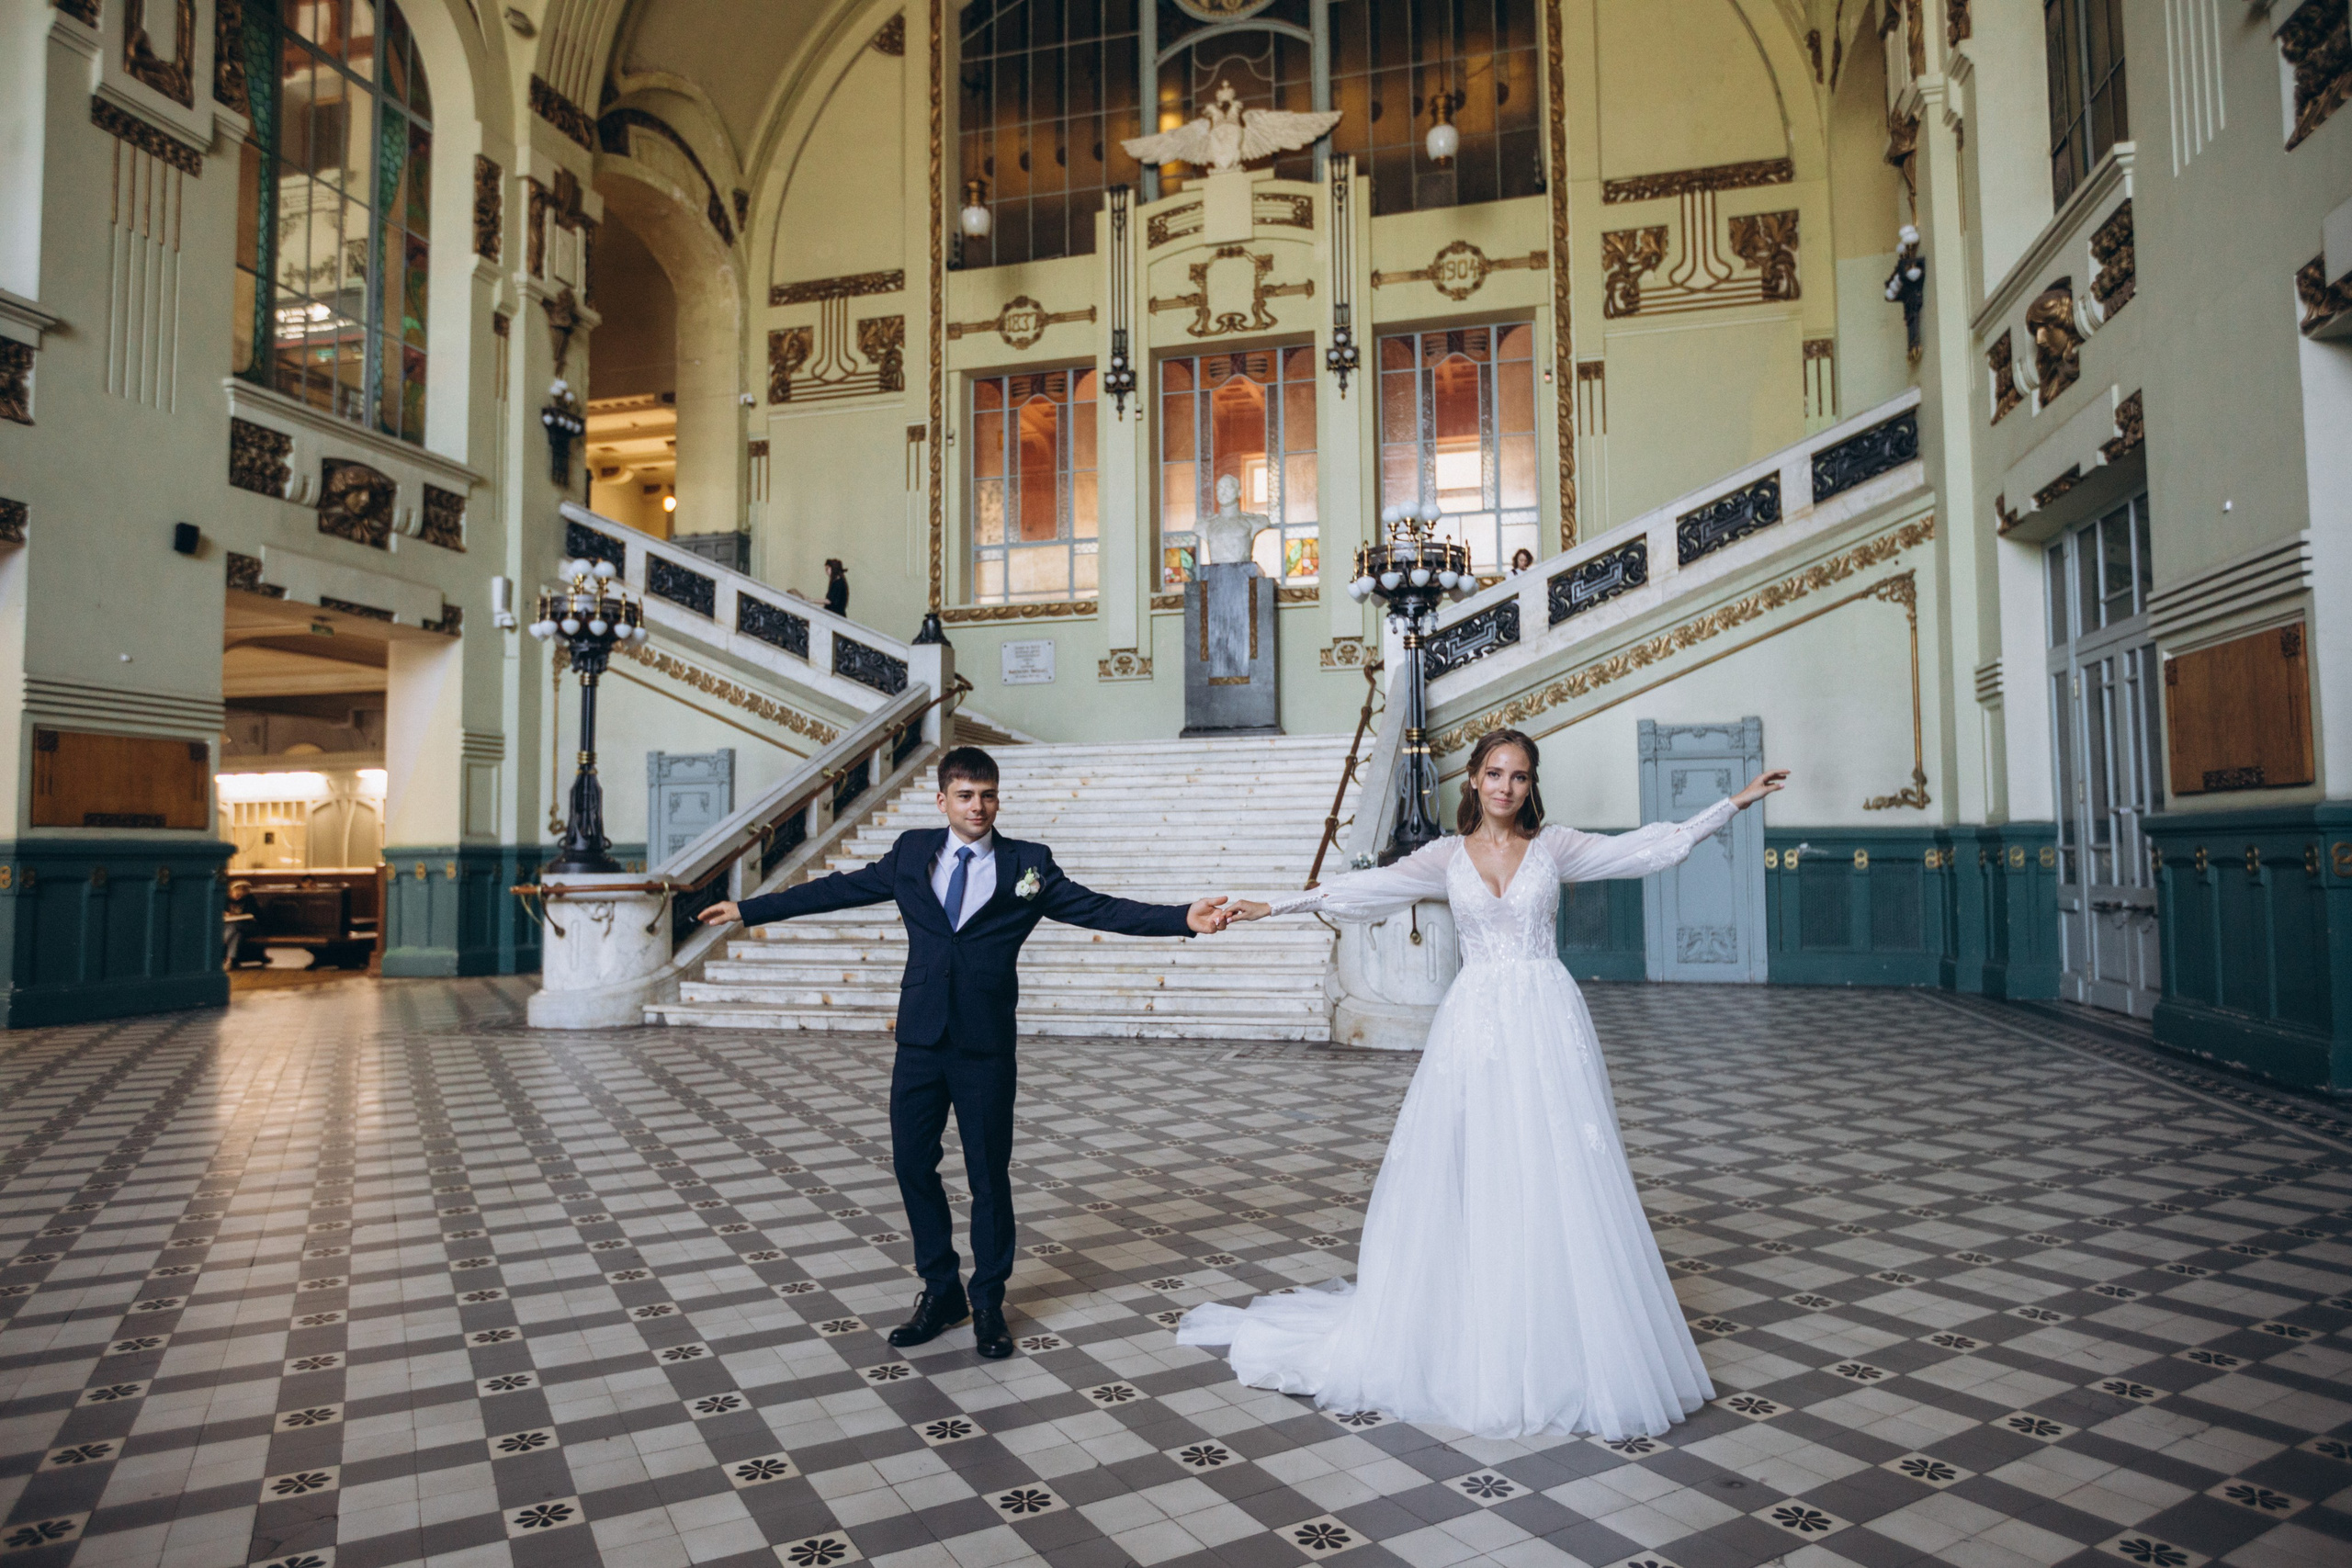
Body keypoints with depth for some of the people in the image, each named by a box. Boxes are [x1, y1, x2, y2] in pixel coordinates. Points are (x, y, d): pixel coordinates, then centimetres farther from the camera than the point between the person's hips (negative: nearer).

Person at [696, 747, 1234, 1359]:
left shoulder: (1027, 865, -1)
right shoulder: (911, 852, 7)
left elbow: (1100, 909, -7)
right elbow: (839, 888, 14)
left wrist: (1184, 918, -19)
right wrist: (748, 909, 17)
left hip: (986, 1045, -3)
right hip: (921, 1038, 3)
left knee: (989, 1172, 4)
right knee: (913, 1163, 8)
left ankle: (988, 1302, 23)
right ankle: (940, 1291, 27)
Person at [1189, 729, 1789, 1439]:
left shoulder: (1553, 847, 5)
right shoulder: (1448, 857, 5)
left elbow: (1650, 846, 3)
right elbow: (1365, 888, 0)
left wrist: (1735, 803, 0)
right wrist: (1277, 905, -6)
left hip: (1545, 1024, 0)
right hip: (1475, 1025, 1)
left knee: (1553, 1181, 0)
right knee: (1466, 1182, 3)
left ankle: (1560, 1349, 13)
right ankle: (1469, 1345, 16)